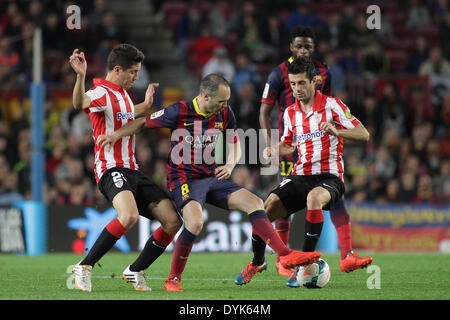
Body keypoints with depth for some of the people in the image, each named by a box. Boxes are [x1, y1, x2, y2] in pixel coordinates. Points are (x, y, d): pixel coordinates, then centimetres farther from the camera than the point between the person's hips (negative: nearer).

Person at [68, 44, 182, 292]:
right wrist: (81, 76, -51)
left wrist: (145, 106, 45)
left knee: (173, 221, 0)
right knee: (129, 215, -35)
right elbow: (80, 103, -35)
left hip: (132, 170, 9)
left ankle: (135, 271, 15)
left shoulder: (122, 94, 20)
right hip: (112, 169, -9)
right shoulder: (102, 92, -10)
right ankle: (84, 268, -22)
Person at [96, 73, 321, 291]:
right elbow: (144, 123, 0)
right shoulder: (180, 112, -12)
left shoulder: (225, 113, 3)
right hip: (184, 181, -6)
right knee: (195, 223, -31)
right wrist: (116, 135, -13)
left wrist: (230, 165, -2)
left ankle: (285, 255, -8)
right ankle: (173, 280, -14)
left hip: (212, 178, 6)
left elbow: (235, 143, 19)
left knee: (254, 202, -9)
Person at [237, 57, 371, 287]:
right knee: (264, 210, -13)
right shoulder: (290, 113, 11)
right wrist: (274, 151, 3)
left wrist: (336, 131, -26)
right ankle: (257, 262, 16)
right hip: (300, 177, 5)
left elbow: (364, 135, -8)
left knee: (314, 198, -40)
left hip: (328, 176, -5)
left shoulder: (331, 105, -5)